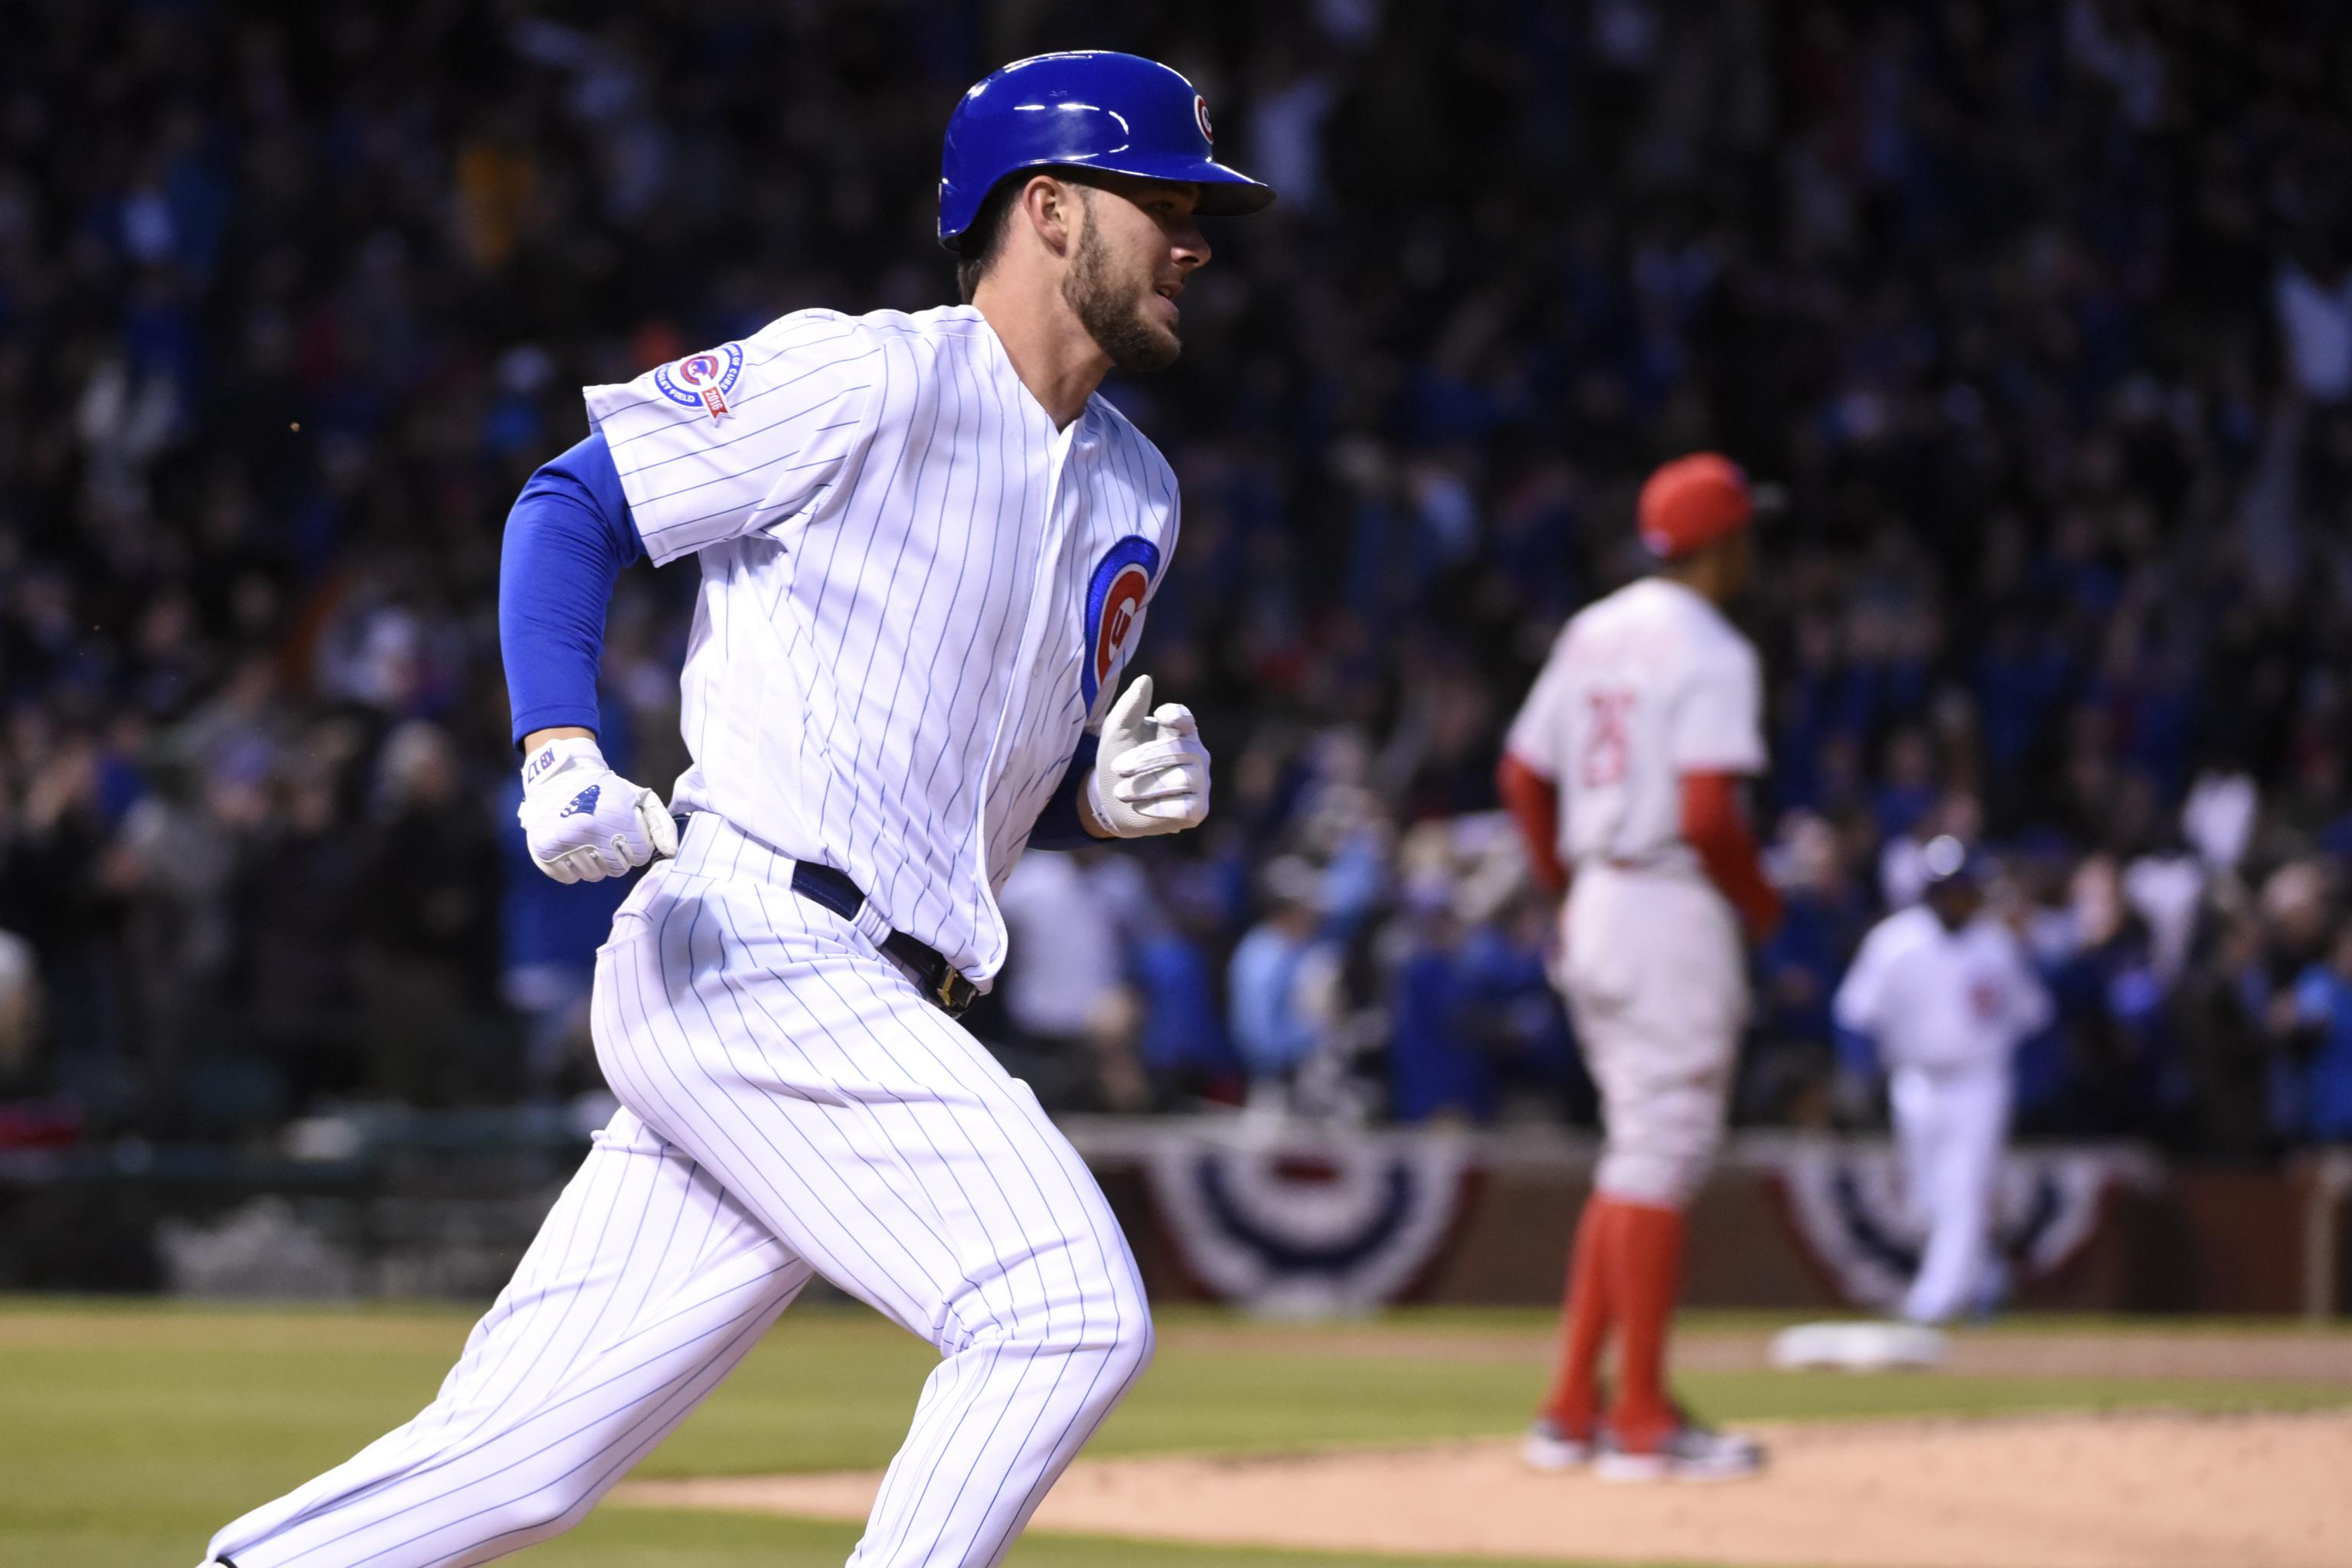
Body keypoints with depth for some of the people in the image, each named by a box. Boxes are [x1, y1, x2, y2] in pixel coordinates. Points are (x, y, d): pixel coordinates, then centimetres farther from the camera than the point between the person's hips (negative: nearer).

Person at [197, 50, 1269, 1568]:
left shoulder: (1134, 496, 20)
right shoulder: (864, 377, -4)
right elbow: (573, 501, -3)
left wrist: (1113, 792, 5)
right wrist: (562, 752, -18)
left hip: (870, 1014, 8)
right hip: (752, 945, -8)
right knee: (1069, 1309, -16)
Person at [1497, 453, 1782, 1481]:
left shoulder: (1591, 635, 12)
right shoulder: (1710, 654, -13)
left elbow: (1523, 773, 15)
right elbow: (1707, 812, -22)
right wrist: (1760, 901, -7)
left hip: (1596, 907, 9)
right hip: (1676, 911, -9)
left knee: (1636, 1155, 15)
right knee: (1660, 1158, -4)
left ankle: (1571, 1413, 13)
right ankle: (1643, 1423, -2)